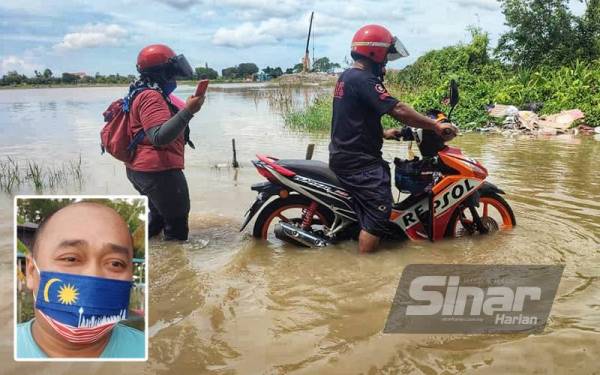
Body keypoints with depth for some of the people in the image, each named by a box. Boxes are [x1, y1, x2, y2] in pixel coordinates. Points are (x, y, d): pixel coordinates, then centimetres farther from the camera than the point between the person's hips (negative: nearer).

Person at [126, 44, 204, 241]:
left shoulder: (146, 93, 16)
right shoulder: (151, 97, -19)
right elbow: (160, 137, -33)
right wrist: (188, 111, -39)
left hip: (141, 169, 11)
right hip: (158, 171, -11)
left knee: (158, 217, 26)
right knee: (177, 224, -1)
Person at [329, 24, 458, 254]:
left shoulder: (347, 76, 14)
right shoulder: (364, 80, -18)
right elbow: (397, 109, -26)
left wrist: (382, 134, 24)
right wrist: (436, 126, -21)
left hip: (345, 155, 11)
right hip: (358, 161, -11)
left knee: (368, 210, 21)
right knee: (379, 211, -9)